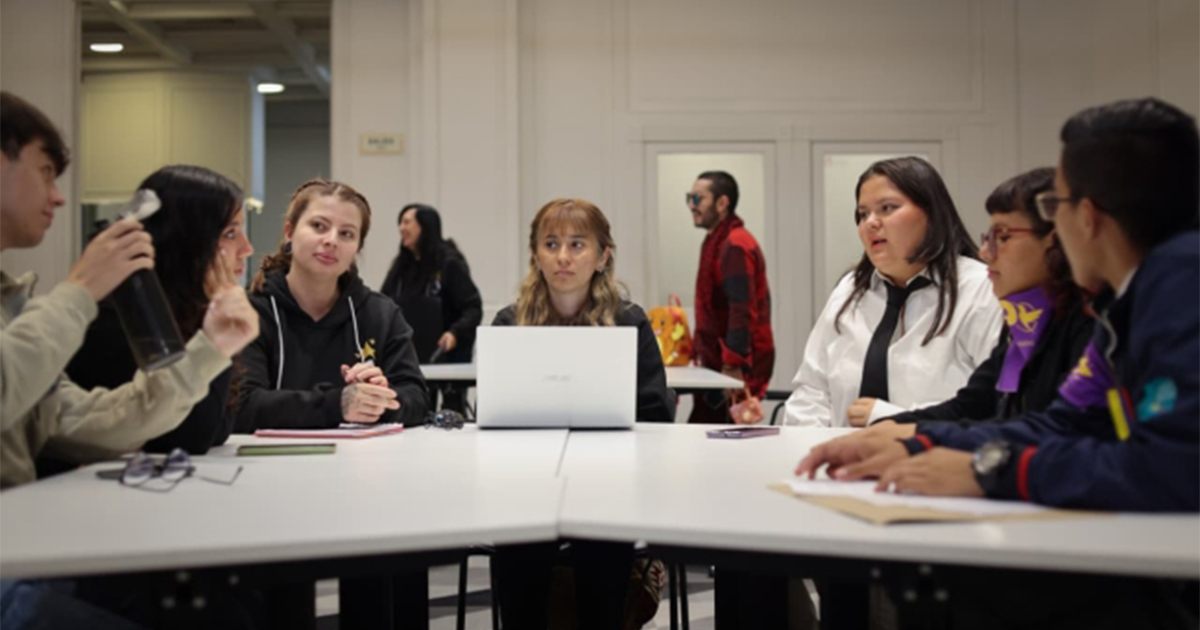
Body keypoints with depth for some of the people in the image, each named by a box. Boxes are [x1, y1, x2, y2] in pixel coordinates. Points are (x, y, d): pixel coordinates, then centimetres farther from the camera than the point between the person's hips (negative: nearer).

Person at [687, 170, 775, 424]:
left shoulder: (736, 245, -14)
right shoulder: (717, 242, 17)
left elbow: (744, 311, -21)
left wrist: (733, 367, -23)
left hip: (736, 368, -9)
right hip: (719, 364, 9)